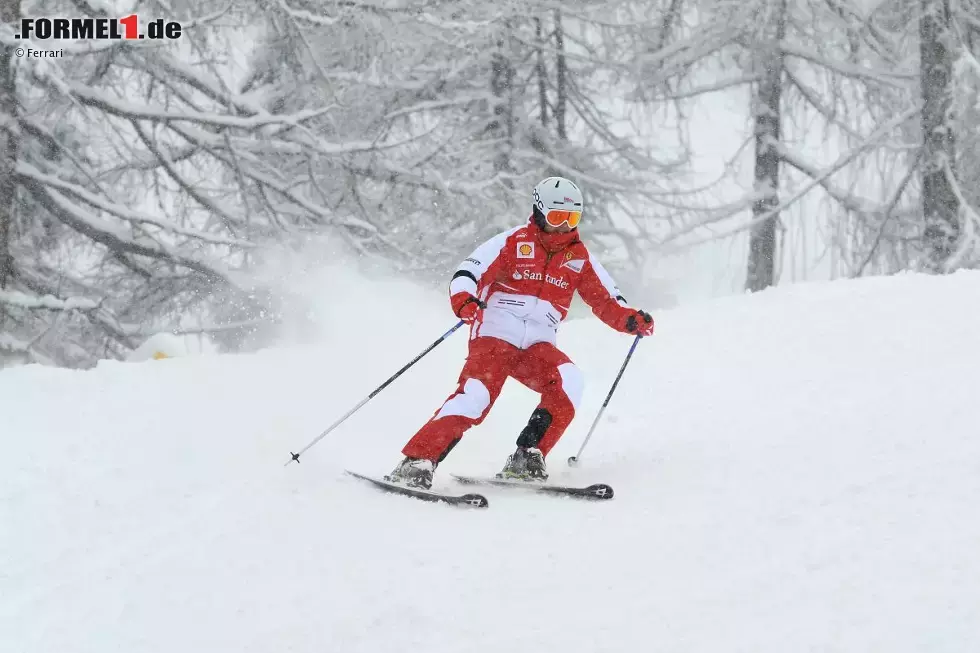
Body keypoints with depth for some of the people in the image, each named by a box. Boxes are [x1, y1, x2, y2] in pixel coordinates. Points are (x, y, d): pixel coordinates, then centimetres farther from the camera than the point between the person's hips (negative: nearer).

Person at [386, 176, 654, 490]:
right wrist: (463, 299, -33)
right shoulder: (513, 242, -1)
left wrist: (631, 319, -6)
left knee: (569, 379, -25)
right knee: (476, 395, -27)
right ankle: (416, 462, -24)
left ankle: (527, 458, -18)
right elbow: (466, 274, -10)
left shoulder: (579, 257, 11)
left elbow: (607, 301, 15)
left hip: (538, 347, 4)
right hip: (495, 335, -4)